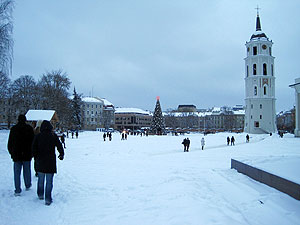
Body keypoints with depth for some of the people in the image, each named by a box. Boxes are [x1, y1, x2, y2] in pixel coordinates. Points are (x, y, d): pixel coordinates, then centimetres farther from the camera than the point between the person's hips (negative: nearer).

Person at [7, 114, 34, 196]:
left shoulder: (13, 129, 2)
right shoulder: (29, 128, -3)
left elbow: (10, 143, 7)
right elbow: (33, 141, -3)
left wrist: (11, 153, 16)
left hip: (16, 155, 1)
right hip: (27, 154, -1)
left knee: (17, 172, 4)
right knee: (27, 171, 14)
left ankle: (17, 190, 1)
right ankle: (28, 185, 29)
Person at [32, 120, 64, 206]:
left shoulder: (38, 136, -3)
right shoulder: (53, 136, -6)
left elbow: (34, 148, -2)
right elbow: (59, 146, 0)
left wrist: (36, 157, 12)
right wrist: (62, 154, 16)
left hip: (40, 161, 2)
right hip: (50, 161, -2)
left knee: (41, 179, 20)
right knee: (49, 181, 2)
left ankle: (40, 195, 33)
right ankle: (48, 199, 2)